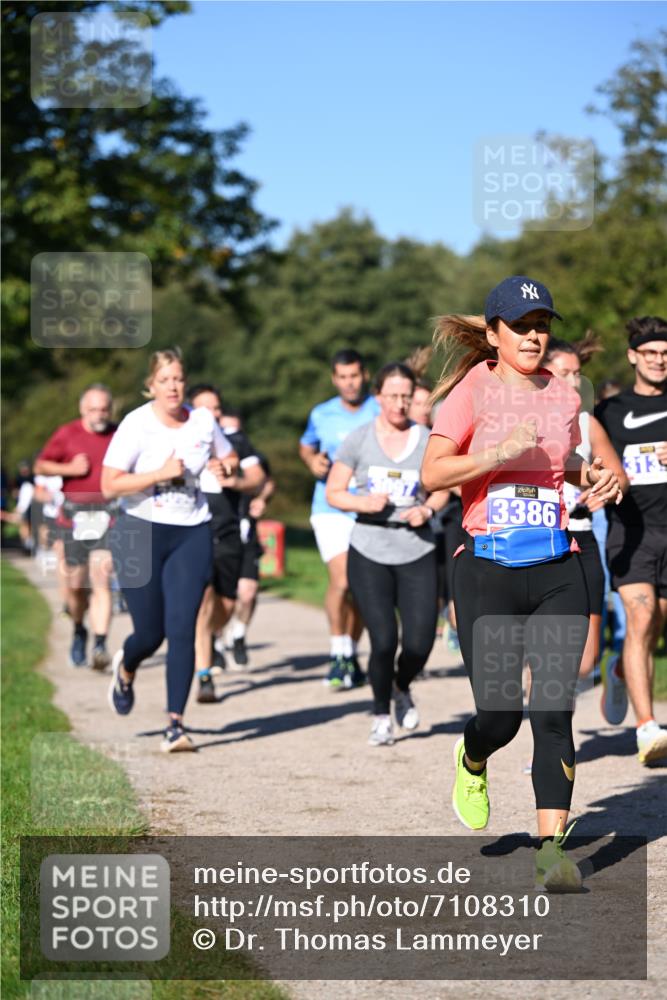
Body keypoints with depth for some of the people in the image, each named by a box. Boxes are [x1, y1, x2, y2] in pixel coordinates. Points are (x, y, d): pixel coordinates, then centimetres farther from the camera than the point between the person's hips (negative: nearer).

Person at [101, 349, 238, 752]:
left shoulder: (203, 421, 2)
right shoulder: (137, 424, -9)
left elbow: (230, 458, 21)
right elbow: (110, 485, -14)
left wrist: (226, 468, -3)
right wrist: (160, 473, -22)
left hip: (192, 536, 2)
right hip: (142, 535, -2)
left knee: (182, 629, -9)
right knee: (150, 633, 3)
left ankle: (176, 724, -5)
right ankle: (125, 669, 41)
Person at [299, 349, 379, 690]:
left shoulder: (382, 413, 1)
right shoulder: (321, 415, 7)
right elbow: (305, 445, 25)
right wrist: (313, 462, 3)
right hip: (331, 508, -1)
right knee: (341, 581, -18)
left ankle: (350, 655, 23)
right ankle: (339, 654, -8)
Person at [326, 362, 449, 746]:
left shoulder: (428, 441, 2)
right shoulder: (359, 440, -1)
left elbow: (441, 490, 14)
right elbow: (333, 492, 3)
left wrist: (427, 509, -7)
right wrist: (363, 502, -17)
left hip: (417, 555, 1)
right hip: (369, 555, -1)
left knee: (419, 643, -5)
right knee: (384, 640, -9)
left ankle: (402, 688, 32)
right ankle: (381, 714, 17)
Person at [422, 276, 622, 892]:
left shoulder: (563, 396, 11)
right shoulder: (473, 391, -2)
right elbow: (432, 474, -12)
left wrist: (594, 477, 10)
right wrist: (501, 453, -22)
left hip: (558, 570, 3)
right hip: (488, 570, -3)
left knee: (554, 712, -6)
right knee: (500, 715, -2)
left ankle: (552, 849, -3)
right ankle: (472, 763, 35)